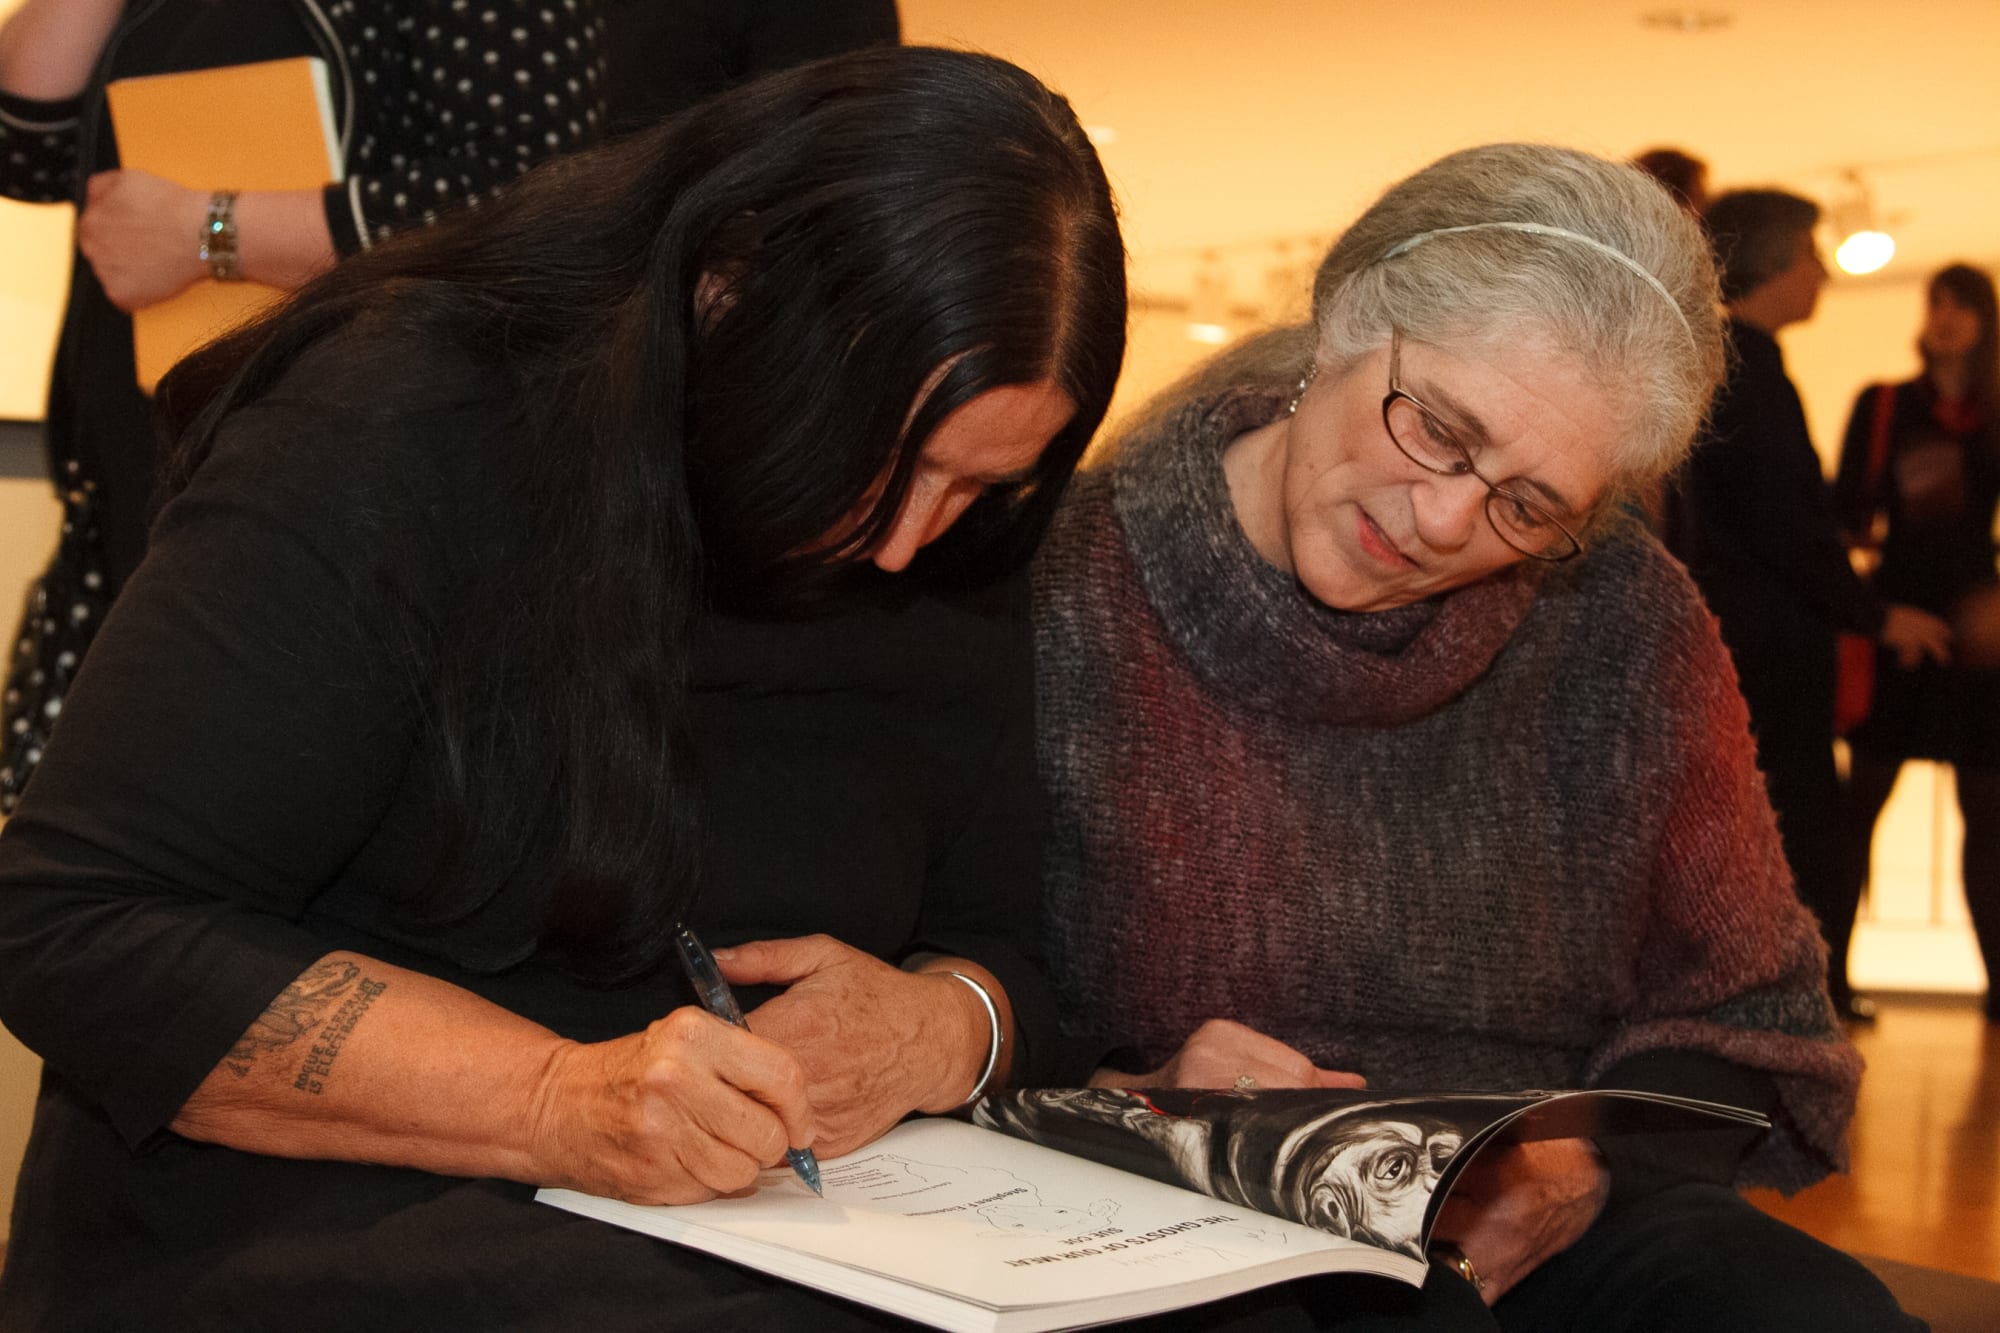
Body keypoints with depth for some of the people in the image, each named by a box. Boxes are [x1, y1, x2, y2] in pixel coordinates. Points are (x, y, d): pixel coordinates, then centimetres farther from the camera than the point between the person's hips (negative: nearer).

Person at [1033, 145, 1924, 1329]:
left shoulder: (1622, 621, 3)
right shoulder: (1067, 595, -6)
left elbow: (1749, 1019, 10)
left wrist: (1593, 1166, -10)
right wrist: (1125, 1102, -20)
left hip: (1544, 1233, 5)